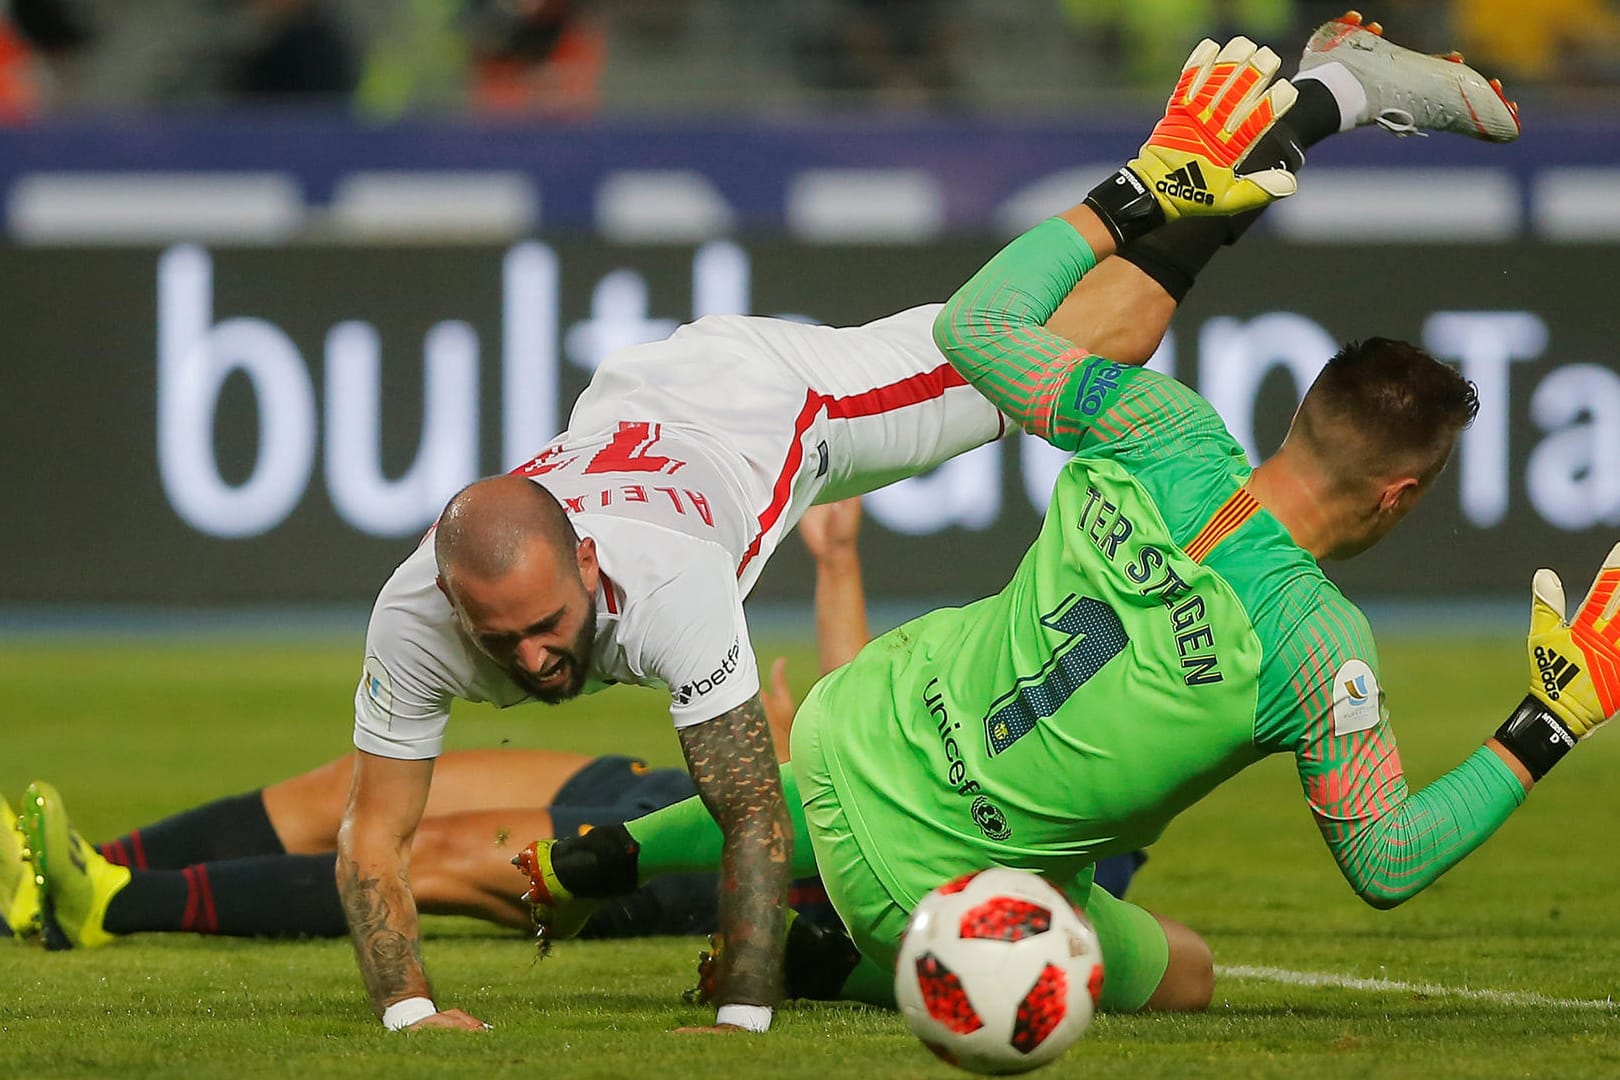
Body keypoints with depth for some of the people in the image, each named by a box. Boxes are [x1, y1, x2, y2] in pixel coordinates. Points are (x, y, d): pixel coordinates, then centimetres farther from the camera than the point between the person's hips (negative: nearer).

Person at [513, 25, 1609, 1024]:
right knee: (1185, 978, 23)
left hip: (855, 721, 6)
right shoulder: (1320, 643, -27)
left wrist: (1136, 195, 6)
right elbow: (1387, 865, -16)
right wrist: (1546, 726, -11)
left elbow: (974, 323, -1)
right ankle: (834, 967, 11)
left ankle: (616, 853, 33)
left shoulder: (1165, 433, -16)